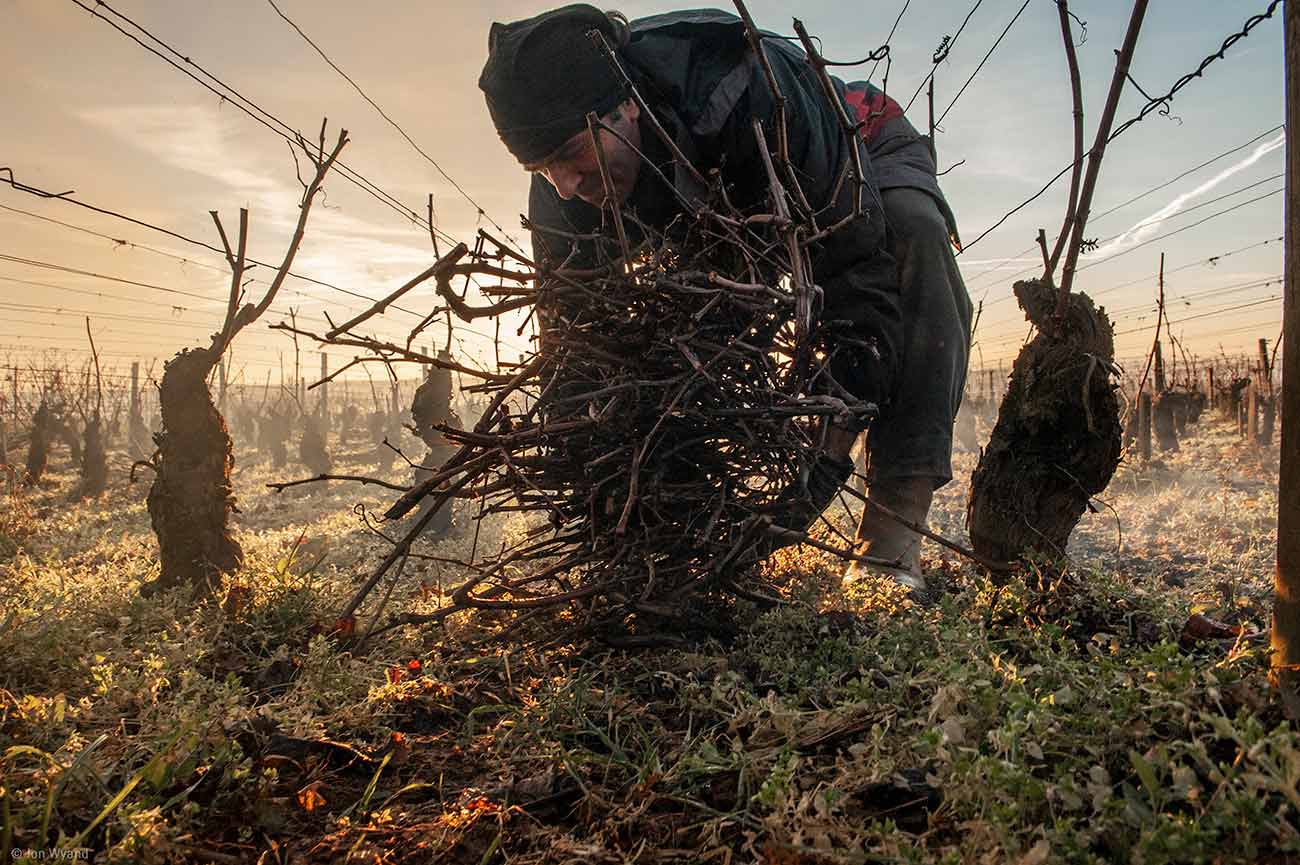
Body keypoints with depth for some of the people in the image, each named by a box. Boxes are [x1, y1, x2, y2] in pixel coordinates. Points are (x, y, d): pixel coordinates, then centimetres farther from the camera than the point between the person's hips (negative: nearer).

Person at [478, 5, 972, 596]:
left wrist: (832, 449, -47)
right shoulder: (566, 191, -27)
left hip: (869, 154, -4)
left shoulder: (756, 93, -44)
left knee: (912, 232, -38)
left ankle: (893, 532, -39)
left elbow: (862, 266, -43)